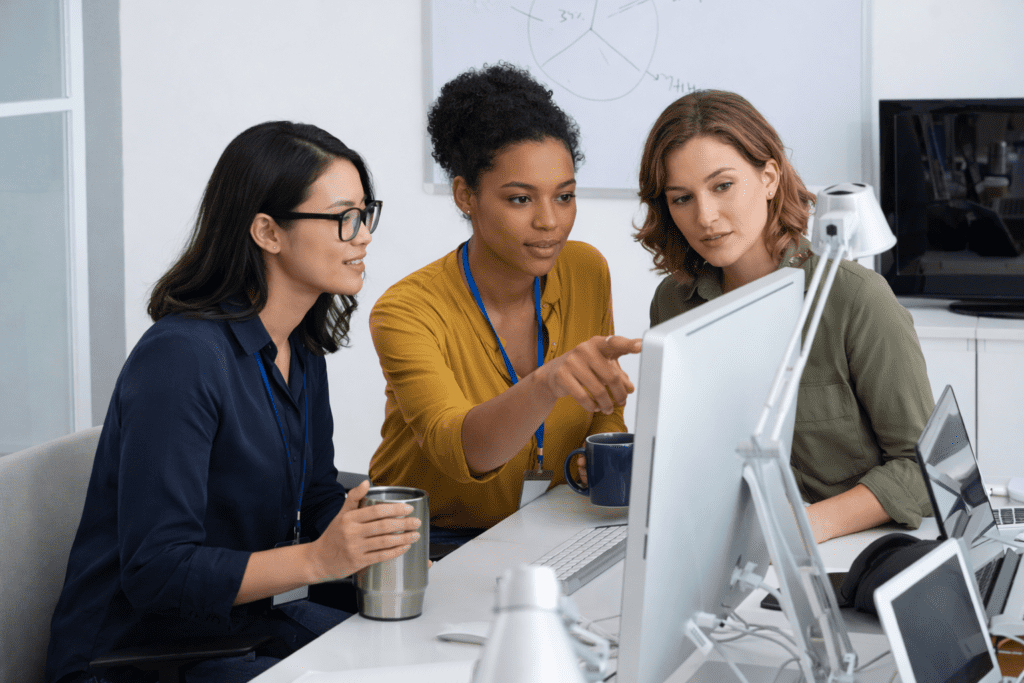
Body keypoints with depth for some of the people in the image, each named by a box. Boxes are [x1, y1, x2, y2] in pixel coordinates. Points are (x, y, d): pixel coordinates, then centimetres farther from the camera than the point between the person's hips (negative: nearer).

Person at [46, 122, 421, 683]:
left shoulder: (301, 351, 5)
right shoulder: (180, 357, -23)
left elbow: (319, 500, 15)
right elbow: (154, 573, -26)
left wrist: (374, 542, -7)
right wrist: (318, 559, -34)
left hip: (245, 626, 9)